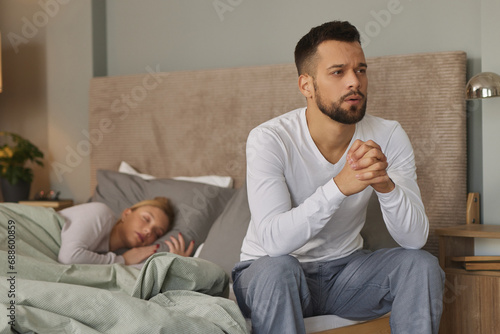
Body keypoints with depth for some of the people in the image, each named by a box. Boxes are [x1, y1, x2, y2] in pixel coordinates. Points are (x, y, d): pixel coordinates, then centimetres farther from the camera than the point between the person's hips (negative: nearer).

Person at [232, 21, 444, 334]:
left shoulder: (389, 137, -10)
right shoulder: (268, 140, -22)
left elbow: (416, 238, -16)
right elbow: (274, 240, -33)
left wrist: (386, 185, -37)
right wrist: (340, 185, -44)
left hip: (346, 267, 4)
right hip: (269, 272, -3)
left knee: (422, 265, -20)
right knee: (277, 267, -36)